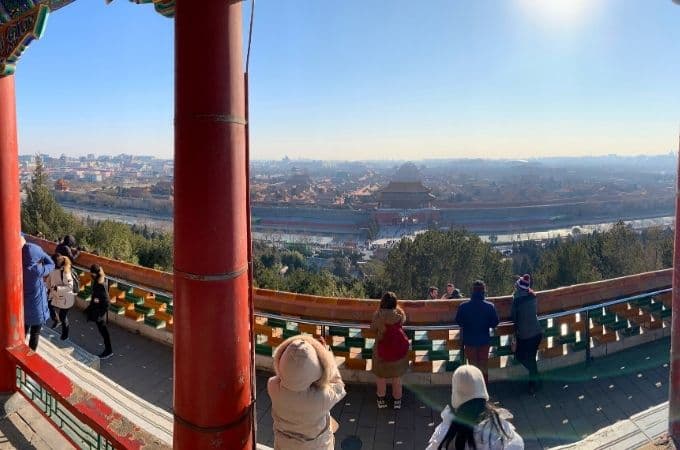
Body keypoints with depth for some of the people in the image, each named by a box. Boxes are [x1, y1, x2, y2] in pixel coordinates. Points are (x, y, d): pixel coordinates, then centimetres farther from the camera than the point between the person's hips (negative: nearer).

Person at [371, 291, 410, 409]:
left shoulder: (378, 313, -13)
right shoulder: (400, 312, -7)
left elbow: (373, 328, -1)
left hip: (383, 347, -2)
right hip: (399, 346, 2)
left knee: (381, 374, 15)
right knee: (397, 375, 16)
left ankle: (381, 400, 23)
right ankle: (397, 401, 24)